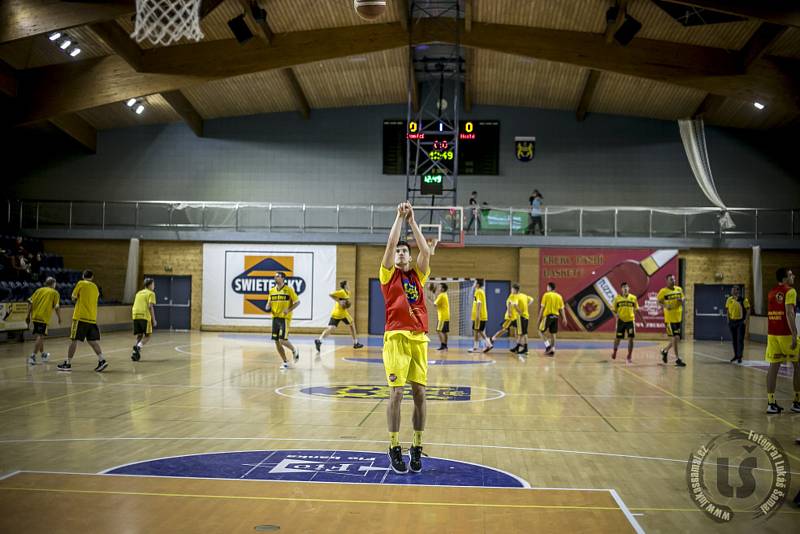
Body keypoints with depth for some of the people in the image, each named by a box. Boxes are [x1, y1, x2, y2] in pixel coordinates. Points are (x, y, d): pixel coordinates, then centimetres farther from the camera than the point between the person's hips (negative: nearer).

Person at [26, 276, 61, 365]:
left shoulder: (39, 290, 16)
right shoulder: (54, 292, 5)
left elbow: (30, 302, 8)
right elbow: (56, 307, -4)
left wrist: (28, 316, 10)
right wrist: (59, 318, 8)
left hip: (35, 315, 6)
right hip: (44, 317, -6)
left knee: (39, 336, 20)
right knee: (40, 336, -7)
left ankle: (43, 354, 37)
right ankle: (32, 356, -19)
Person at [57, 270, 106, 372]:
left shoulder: (81, 284, -2)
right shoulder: (95, 288, 14)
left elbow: (74, 297, 5)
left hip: (81, 317, -5)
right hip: (92, 318, 5)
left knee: (74, 340, 0)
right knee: (92, 341, 7)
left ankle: (68, 364, 3)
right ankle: (102, 360, -5)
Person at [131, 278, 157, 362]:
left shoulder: (139, 293, 23)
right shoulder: (151, 293, 4)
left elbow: (134, 306, 20)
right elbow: (150, 306, -9)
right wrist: (154, 320, -8)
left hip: (135, 315, 6)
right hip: (145, 316, -6)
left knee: (139, 335, 14)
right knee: (147, 336, 4)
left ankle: (135, 352, -1)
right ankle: (138, 347, -21)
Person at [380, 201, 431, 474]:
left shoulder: (418, 274, 16)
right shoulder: (388, 274, 8)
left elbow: (425, 250, 3)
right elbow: (390, 243, -2)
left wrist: (412, 220, 7)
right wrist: (400, 217, 3)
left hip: (419, 338, 3)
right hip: (396, 337, -3)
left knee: (419, 393, 1)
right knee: (396, 393, -8)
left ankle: (417, 448, 11)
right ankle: (394, 449, 1)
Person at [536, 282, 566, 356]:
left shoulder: (546, 295, -5)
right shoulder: (559, 296, 9)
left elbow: (542, 307, -6)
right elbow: (561, 309, 6)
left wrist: (539, 317, -1)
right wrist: (564, 318, 8)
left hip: (548, 315, -5)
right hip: (555, 316, 5)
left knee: (541, 331, 6)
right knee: (553, 333, 10)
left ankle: (548, 346, -10)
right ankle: (552, 350, 10)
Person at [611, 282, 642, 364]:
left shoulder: (633, 298, 4)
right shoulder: (617, 298, 1)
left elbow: (636, 309, 11)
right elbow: (613, 309, 5)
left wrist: (642, 319, 10)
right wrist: (616, 315, -13)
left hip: (630, 320, 0)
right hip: (621, 321, 0)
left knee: (631, 338, -4)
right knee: (617, 338, 9)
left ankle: (629, 356, 6)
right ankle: (615, 352, 35)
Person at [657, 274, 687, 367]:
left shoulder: (679, 289, 9)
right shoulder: (663, 291, -6)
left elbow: (683, 299, 19)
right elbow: (659, 302, -4)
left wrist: (682, 300, -5)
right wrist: (665, 306, -23)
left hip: (679, 317, 6)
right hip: (670, 318, -6)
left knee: (676, 338, 11)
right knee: (675, 337, -7)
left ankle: (665, 351, 33)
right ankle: (677, 359, 1)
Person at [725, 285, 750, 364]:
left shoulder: (743, 299, -9)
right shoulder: (729, 300, 4)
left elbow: (748, 309, -7)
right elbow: (727, 309, 14)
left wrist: (745, 319, -13)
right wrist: (728, 318, 6)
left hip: (740, 322, -5)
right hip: (732, 321, 5)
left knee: (740, 340, -4)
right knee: (734, 340, 12)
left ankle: (739, 357, 0)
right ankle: (735, 355, 24)